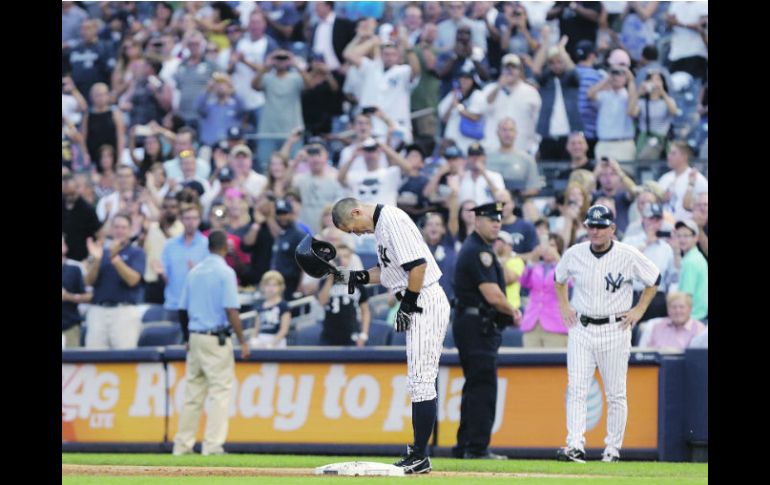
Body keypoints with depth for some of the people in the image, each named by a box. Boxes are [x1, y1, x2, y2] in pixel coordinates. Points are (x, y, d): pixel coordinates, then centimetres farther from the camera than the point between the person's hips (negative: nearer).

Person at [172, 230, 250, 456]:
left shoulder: (194, 272, 10)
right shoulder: (225, 272, -9)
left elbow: (182, 310, 13)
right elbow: (231, 310, -15)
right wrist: (242, 341, -11)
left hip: (195, 337, 6)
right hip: (217, 338, -6)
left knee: (193, 393, 11)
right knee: (220, 391, -4)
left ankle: (182, 445, 12)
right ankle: (212, 446, -11)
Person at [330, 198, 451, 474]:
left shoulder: (392, 220, -16)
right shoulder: (380, 224, 16)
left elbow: (418, 264, -22)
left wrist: (408, 305, -17)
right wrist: (353, 278, 15)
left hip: (424, 303, -11)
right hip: (420, 305, 11)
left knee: (421, 380, -9)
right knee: (421, 381, 11)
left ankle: (419, 458, -8)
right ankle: (418, 454, 14)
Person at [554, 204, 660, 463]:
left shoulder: (628, 255, -7)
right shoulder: (574, 254, 0)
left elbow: (654, 279, 7)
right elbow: (559, 279, 21)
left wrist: (639, 310, 2)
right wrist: (564, 306, 9)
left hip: (615, 330, -2)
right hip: (581, 329, 2)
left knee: (616, 393, 3)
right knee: (576, 390, -9)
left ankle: (613, 449, 12)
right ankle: (575, 446, -15)